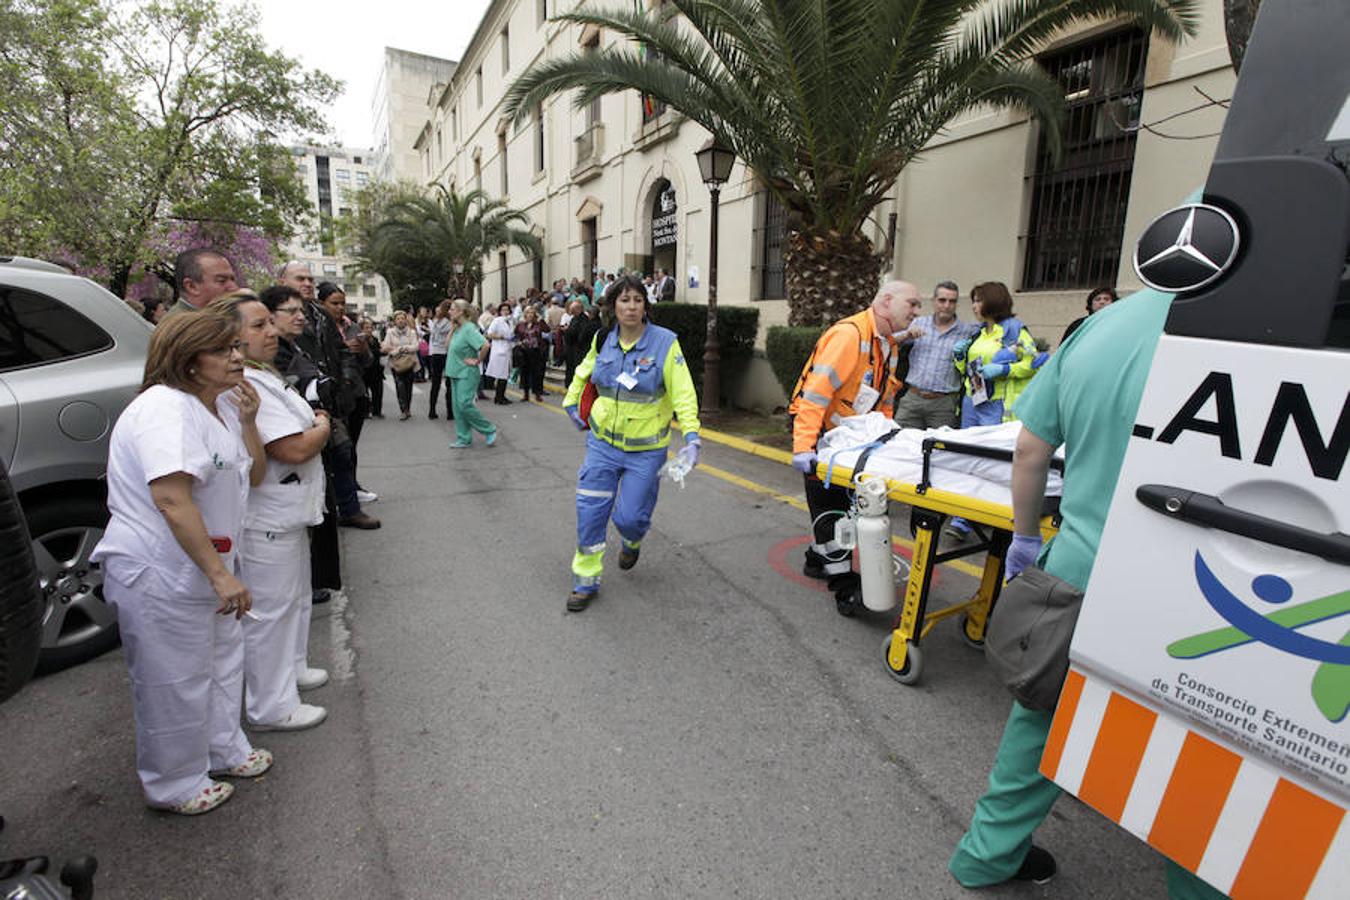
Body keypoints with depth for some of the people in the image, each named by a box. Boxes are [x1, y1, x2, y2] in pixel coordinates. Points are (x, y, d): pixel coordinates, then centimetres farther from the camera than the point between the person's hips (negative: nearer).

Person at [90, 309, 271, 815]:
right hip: (159, 576, -10)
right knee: (176, 686, 7)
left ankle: (224, 749, 42)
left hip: (206, 566, 10)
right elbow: (171, 498, -31)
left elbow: (253, 476, 12)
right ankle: (174, 787, 29)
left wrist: (248, 422, -4)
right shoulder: (166, 407, -22)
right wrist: (220, 574, -30)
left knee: (222, 659, 23)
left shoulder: (219, 407, 8)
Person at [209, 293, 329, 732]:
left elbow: (297, 428, 23)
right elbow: (295, 450, -27)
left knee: (295, 597, 25)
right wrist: (323, 427, -9)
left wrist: (313, 421, 3)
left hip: (287, 512, 11)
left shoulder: (263, 374, 10)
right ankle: (271, 707, 19)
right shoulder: (246, 386, -23)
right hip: (268, 520, -11)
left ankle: (292, 668, 44)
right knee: (271, 608, 3)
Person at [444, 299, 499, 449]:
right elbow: (449, 345, 25)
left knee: (465, 404, -12)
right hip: (456, 373, 9)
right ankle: (464, 439, 15)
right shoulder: (457, 329, 11)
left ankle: (490, 431, 3)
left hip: (467, 373, -9)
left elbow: (485, 345, -28)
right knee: (458, 407, 8)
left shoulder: (469, 328, -16)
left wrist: (477, 361, -19)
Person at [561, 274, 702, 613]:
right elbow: (583, 372, 22)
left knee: (629, 517, -1)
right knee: (590, 511, 1)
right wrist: (571, 403, 20)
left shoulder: (665, 342, -11)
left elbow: (683, 393, -16)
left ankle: (633, 542, 39)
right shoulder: (603, 340, 2)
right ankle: (586, 580, 20)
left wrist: (691, 436, -26)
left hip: (646, 450, -3)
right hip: (603, 442, 4)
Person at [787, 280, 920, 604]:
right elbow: (817, 389, -30)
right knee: (830, 505, -6)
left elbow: (883, 402, 16)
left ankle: (818, 558, 35)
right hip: (817, 428, -9)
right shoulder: (849, 333, -22)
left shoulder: (889, 345, 9)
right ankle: (844, 583, 1)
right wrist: (803, 446, -35)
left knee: (839, 500, 17)